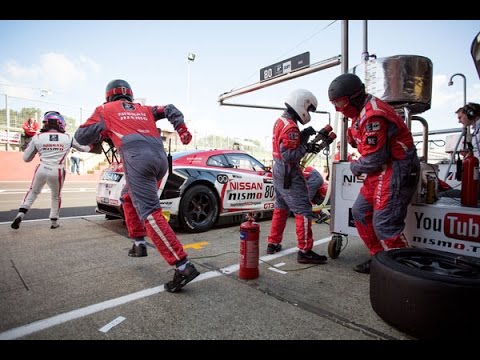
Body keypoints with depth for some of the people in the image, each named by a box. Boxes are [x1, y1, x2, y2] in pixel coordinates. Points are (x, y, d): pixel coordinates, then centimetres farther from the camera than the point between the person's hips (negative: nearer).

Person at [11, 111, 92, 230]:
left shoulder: (37, 138, 2)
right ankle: (54, 222, 27)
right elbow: (84, 148, 16)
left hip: (42, 170, 1)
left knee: (33, 192, 25)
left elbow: (26, 158, 10)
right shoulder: (68, 138, 1)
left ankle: (20, 214, 12)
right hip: (57, 172, -1)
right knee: (56, 196, 20)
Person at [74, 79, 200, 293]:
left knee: (150, 213, -12)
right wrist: (182, 129, 16)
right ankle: (139, 243, 24)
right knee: (129, 198, 28)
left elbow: (81, 137, 19)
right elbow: (170, 109, 26)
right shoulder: (144, 109, 33)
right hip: (160, 157, 6)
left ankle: (183, 267, -21)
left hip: (137, 158, -6)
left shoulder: (104, 110, 23)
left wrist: (101, 133, 35)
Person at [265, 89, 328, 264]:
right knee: (303, 211, -5)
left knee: (280, 208, 18)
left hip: (279, 172, 10)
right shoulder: (291, 126, -20)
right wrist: (307, 147, -17)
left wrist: (303, 135, 0)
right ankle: (305, 251, -2)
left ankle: (273, 244, 26)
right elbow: (289, 155, -25)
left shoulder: (280, 121, 10)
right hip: (289, 175, -10)